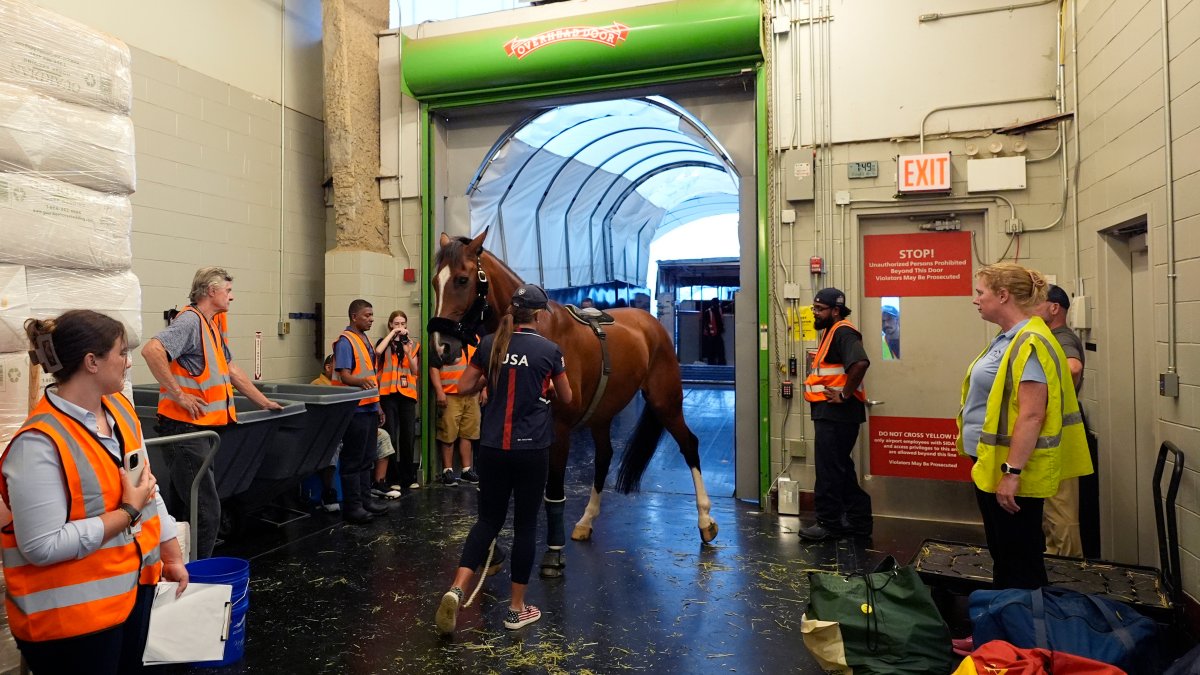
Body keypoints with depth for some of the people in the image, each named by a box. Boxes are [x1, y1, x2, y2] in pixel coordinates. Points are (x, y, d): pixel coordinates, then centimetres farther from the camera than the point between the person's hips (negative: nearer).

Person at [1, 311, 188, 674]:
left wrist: (172, 555, 13)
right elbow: (42, 546, -25)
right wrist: (128, 511, -19)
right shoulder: (39, 443, -23)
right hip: (71, 611, -7)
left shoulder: (120, 407, 1)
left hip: (135, 583, 7)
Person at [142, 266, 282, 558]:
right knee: (207, 512, -8)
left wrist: (264, 402, 28)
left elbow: (231, 370, 24)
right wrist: (178, 395, -23)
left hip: (202, 430, 10)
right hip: (185, 427, -10)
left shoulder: (214, 326, 17)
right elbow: (152, 350, -29)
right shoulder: (190, 321, -13)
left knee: (180, 508, 16)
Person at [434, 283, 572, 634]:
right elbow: (566, 398, 6)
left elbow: (464, 387, 8)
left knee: (488, 519, 16)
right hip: (532, 449, -3)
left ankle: (456, 589, -1)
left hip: (493, 447, 3)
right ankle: (517, 609, 19)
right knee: (525, 524, 9)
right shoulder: (549, 350, -6)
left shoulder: (490, 344, 2)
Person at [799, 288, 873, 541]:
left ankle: (829, 523, 8)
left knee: (829, 470, -3)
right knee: (841, 468, 17)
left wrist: (845, 395, -24)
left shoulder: (843, 332, -15)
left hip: (836, 413, -11)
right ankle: (858, 521, 27)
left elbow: (860, 363, -32)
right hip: (830, 413, 11)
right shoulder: (832, 332, 17)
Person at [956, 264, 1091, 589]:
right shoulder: (1007, 340, 11)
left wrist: (1012, 472, -25)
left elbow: (1031, 415, -24)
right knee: (1001, 551, 19)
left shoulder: (1030, 343, -19)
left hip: (1011, 471, -9)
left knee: (1020, 562, 4)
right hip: (990, 465, 9)